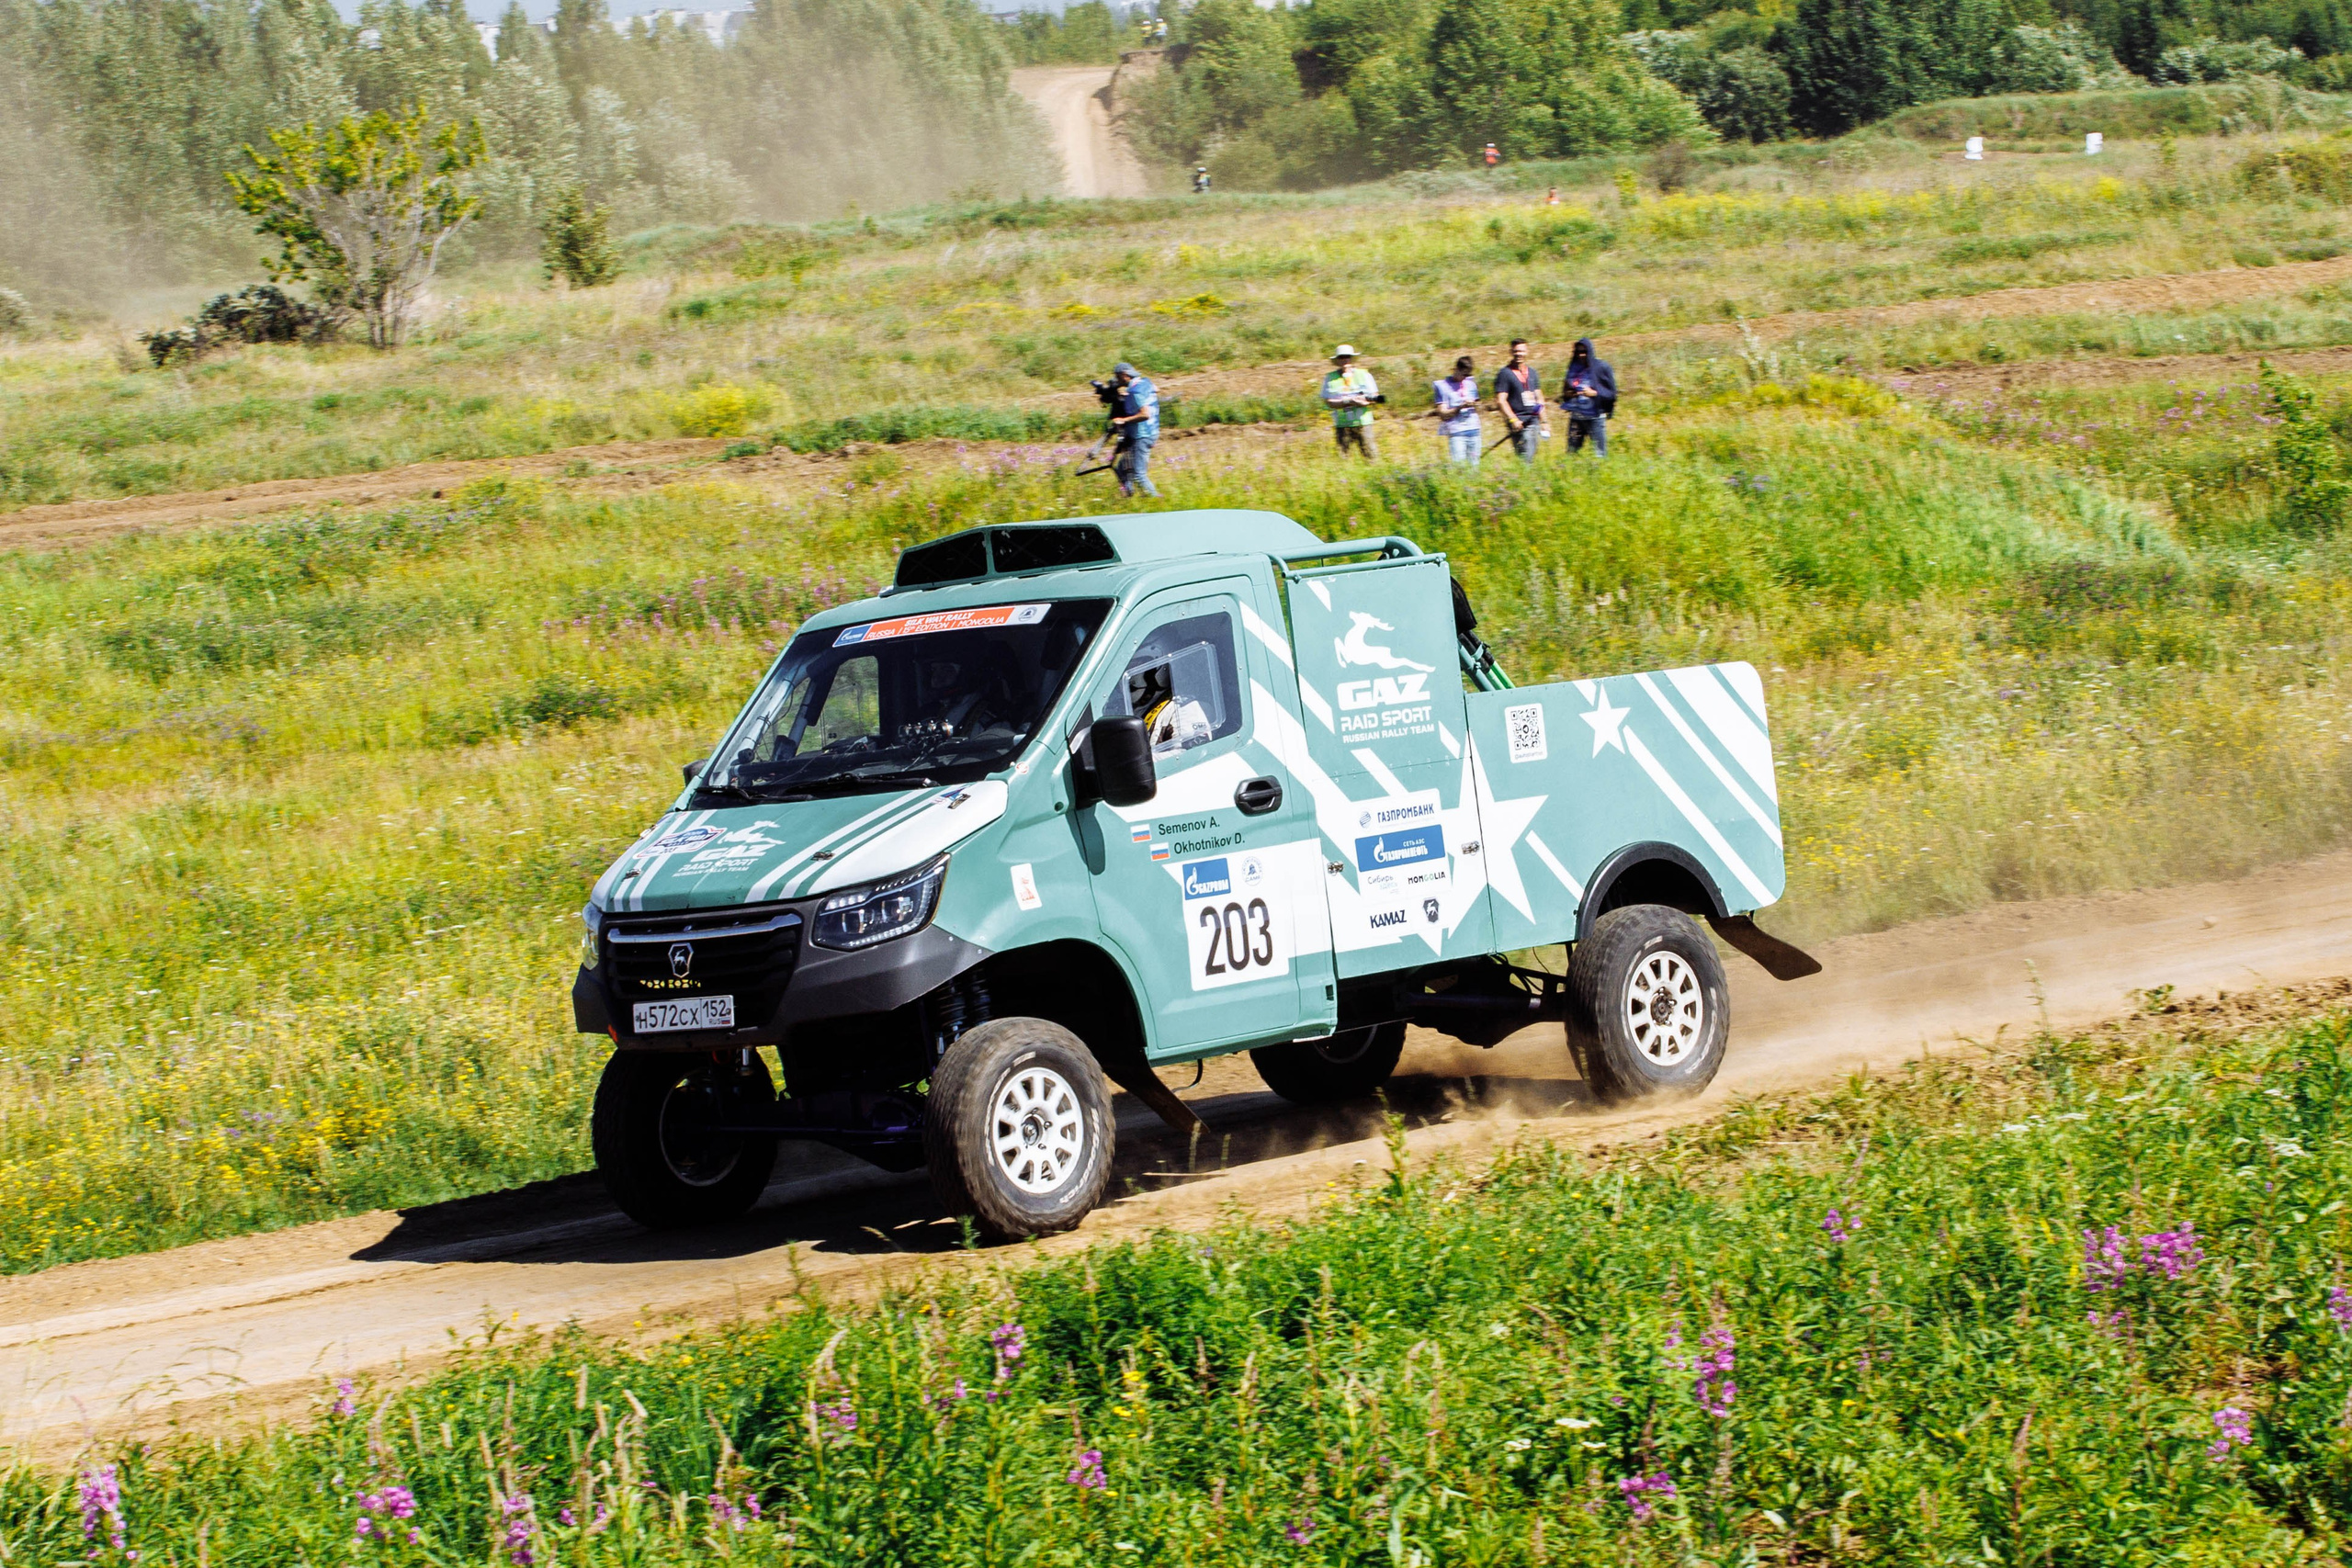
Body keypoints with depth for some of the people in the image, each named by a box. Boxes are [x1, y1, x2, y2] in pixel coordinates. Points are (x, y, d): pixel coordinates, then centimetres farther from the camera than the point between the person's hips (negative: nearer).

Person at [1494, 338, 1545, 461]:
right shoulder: (1505, 374, -2)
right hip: (1519, 423, -6)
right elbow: (1500, 401, -8)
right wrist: (1513, 420, -18)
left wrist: (1543, 422, 17)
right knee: (1525, 459, -15)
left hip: (1534, 420, 6)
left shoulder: (1532, 372, 18)